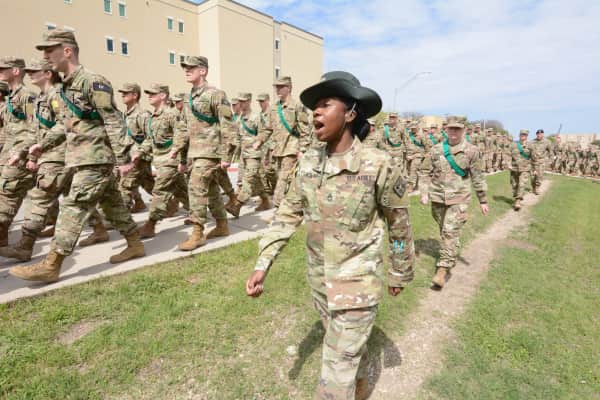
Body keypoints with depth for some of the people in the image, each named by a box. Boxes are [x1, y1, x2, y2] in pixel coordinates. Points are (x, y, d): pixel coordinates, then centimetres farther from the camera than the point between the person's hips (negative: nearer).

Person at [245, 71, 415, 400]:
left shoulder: (378, 166, -20)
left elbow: (399, 224, -7)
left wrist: (400, 274, 4)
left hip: (358, 283, -5)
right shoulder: (308, 162, -5)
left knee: (337, 372, 4)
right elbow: (288, 214, 0)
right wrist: (262, 265, -6)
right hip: (319, 279, 6)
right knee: (346, 345, 29)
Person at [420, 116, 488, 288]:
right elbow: (428, 173, 9)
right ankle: (450, 258, 38)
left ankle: (443, 269, -8)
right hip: (437, 197, 3)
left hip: (458, 198, -3)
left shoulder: (471, 151, -2)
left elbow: (478, 178, 1)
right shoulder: (436, 149, 4)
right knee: (444, 232, 16)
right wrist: (424, 193, 0)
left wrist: (483, 201, 4)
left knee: (451, 232, -12)